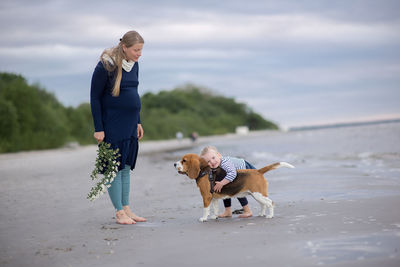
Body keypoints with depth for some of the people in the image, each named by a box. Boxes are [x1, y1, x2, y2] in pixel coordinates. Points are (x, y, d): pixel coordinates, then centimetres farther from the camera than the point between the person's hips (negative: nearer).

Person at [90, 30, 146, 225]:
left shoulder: (134, 64, 7)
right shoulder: (105, 66, -14)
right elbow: (95, 98, -11)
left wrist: (138, 122, 16)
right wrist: (98, 128, -14)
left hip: (130, 125, 7)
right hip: (112, 125, -7)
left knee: (126, 166, 10)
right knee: (114, 166, -3)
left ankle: (126, 208, 16)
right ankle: (119, 212, 2)